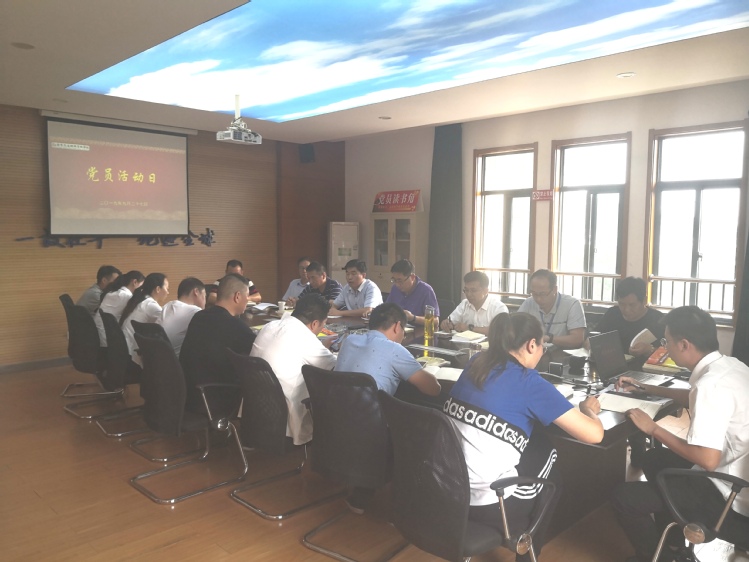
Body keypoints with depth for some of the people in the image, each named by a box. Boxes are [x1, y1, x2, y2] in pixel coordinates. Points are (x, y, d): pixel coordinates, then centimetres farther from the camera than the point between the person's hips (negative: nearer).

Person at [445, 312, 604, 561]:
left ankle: (516, 534, 36)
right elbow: (594, 434, -9)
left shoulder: (476, 362, 6)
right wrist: (588, 409, 11)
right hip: (486, 505, -6)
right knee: (552, 475, 23)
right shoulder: (529, 383, -12)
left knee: (536, 444, 24)